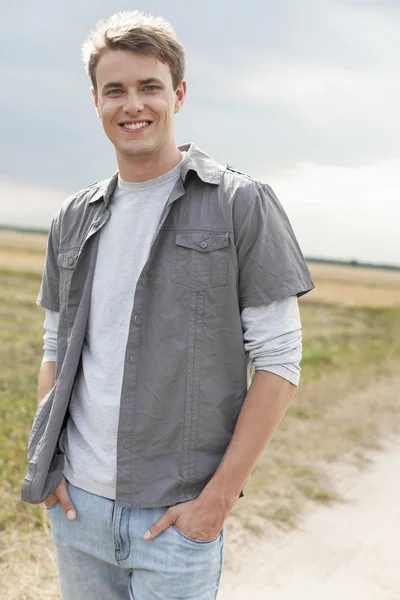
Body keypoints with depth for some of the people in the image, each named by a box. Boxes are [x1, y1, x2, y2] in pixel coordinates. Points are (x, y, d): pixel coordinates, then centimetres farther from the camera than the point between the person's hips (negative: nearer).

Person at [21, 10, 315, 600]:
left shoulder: (242, 204, -7)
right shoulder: (75, 220, 7)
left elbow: (278, 359, -9)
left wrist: (219, 496, -12)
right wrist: (44, 463, 3)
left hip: (178, 514, -4)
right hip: (75, 502, 5)